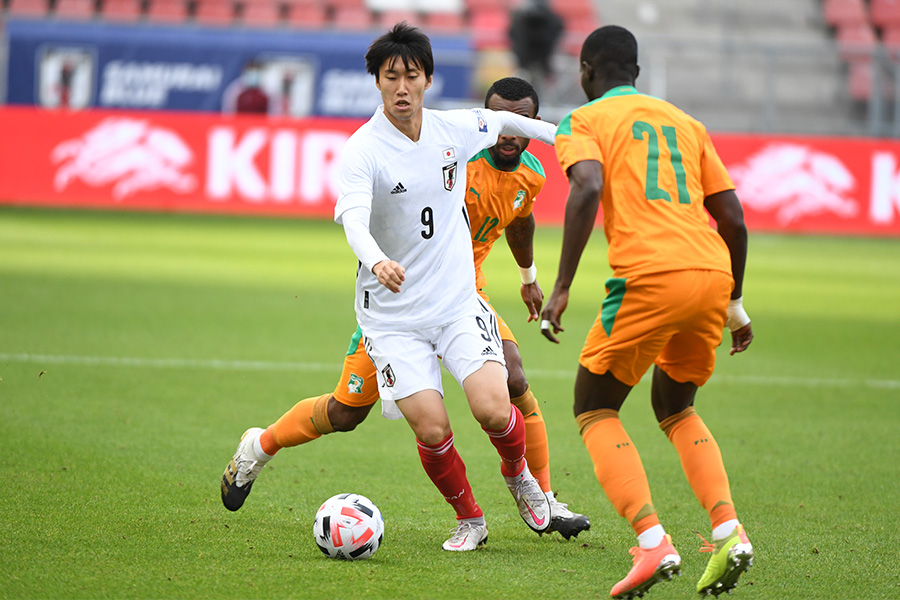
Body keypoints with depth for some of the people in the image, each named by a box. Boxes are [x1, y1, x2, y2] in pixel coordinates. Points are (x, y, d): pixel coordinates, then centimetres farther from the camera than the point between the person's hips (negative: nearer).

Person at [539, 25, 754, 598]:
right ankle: (729, 533, 4)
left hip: (650, 277, -5)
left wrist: (562, 288, -12)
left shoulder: (584, 122, 9)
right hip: (713, 274, 5)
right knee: (675, 407, 26)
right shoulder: (686, 123, 25)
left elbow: (587, 190, -11)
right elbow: (734, 218, 21)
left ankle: (653, 543, -8)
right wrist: (735, 304, 29)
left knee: (595, 409, 12)